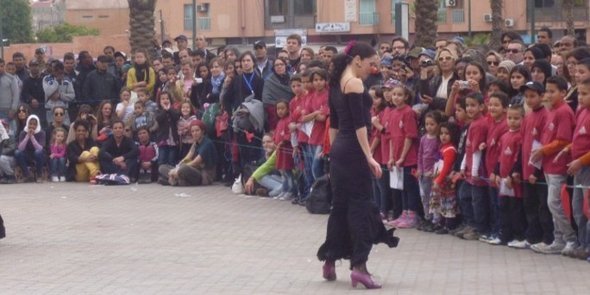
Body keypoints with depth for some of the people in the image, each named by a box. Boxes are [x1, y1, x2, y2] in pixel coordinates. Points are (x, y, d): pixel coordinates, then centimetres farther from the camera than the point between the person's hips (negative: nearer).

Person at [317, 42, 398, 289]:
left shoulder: (338, 83, 15)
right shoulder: (355, 83, -13)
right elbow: (359, 124, -19)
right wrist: (369, 157, -20)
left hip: (339, 149, 9)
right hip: (353, 151, -9)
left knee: (340, 205, 13)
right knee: (360, 204, -6)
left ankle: (329, 261, 17)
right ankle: (359, 265, -10)